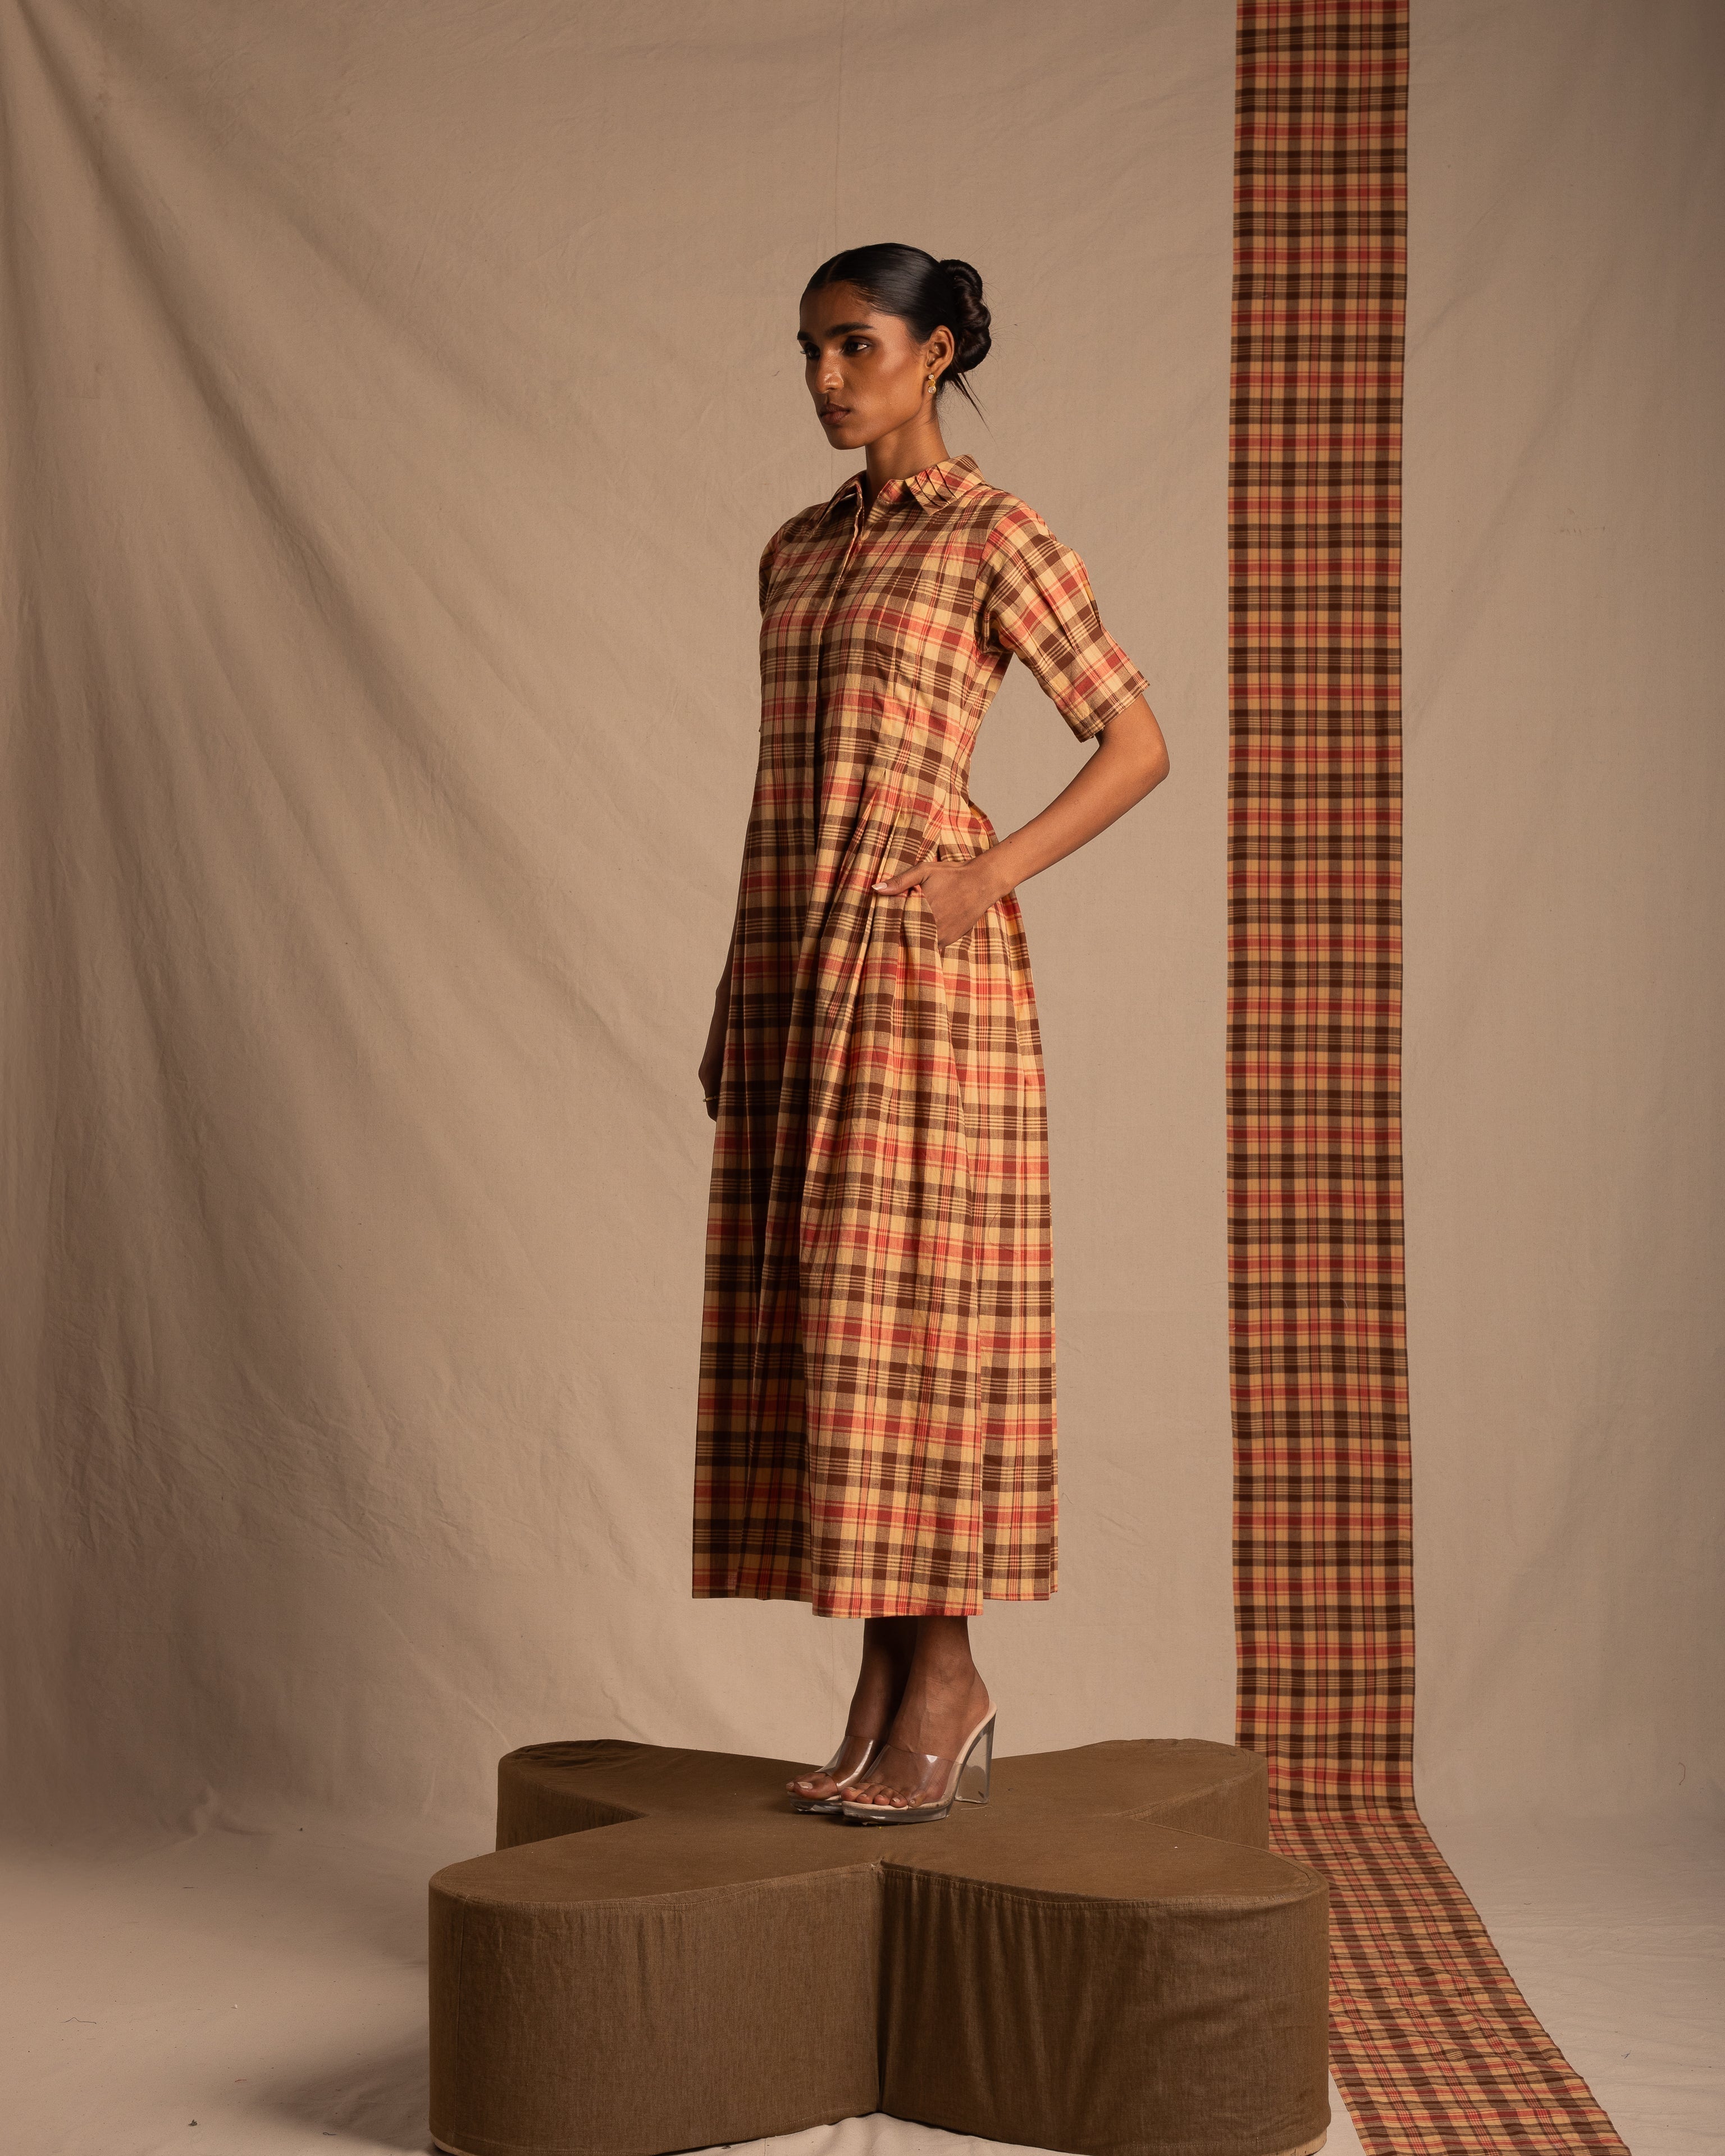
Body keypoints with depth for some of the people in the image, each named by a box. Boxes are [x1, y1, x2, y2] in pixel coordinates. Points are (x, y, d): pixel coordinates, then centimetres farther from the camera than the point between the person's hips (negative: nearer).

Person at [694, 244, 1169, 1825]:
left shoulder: (997, 539, -3)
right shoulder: (796, 551, 17)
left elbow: (1138, 743, -3)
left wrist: (993, 875, -14)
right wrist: (733, 996, 15)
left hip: (921, 964, -7)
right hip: (792, 965, 7)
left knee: (908, 1316, -6)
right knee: (807, 1327, 5)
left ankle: (949, 1686, 4)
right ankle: (887, 1688, 12)